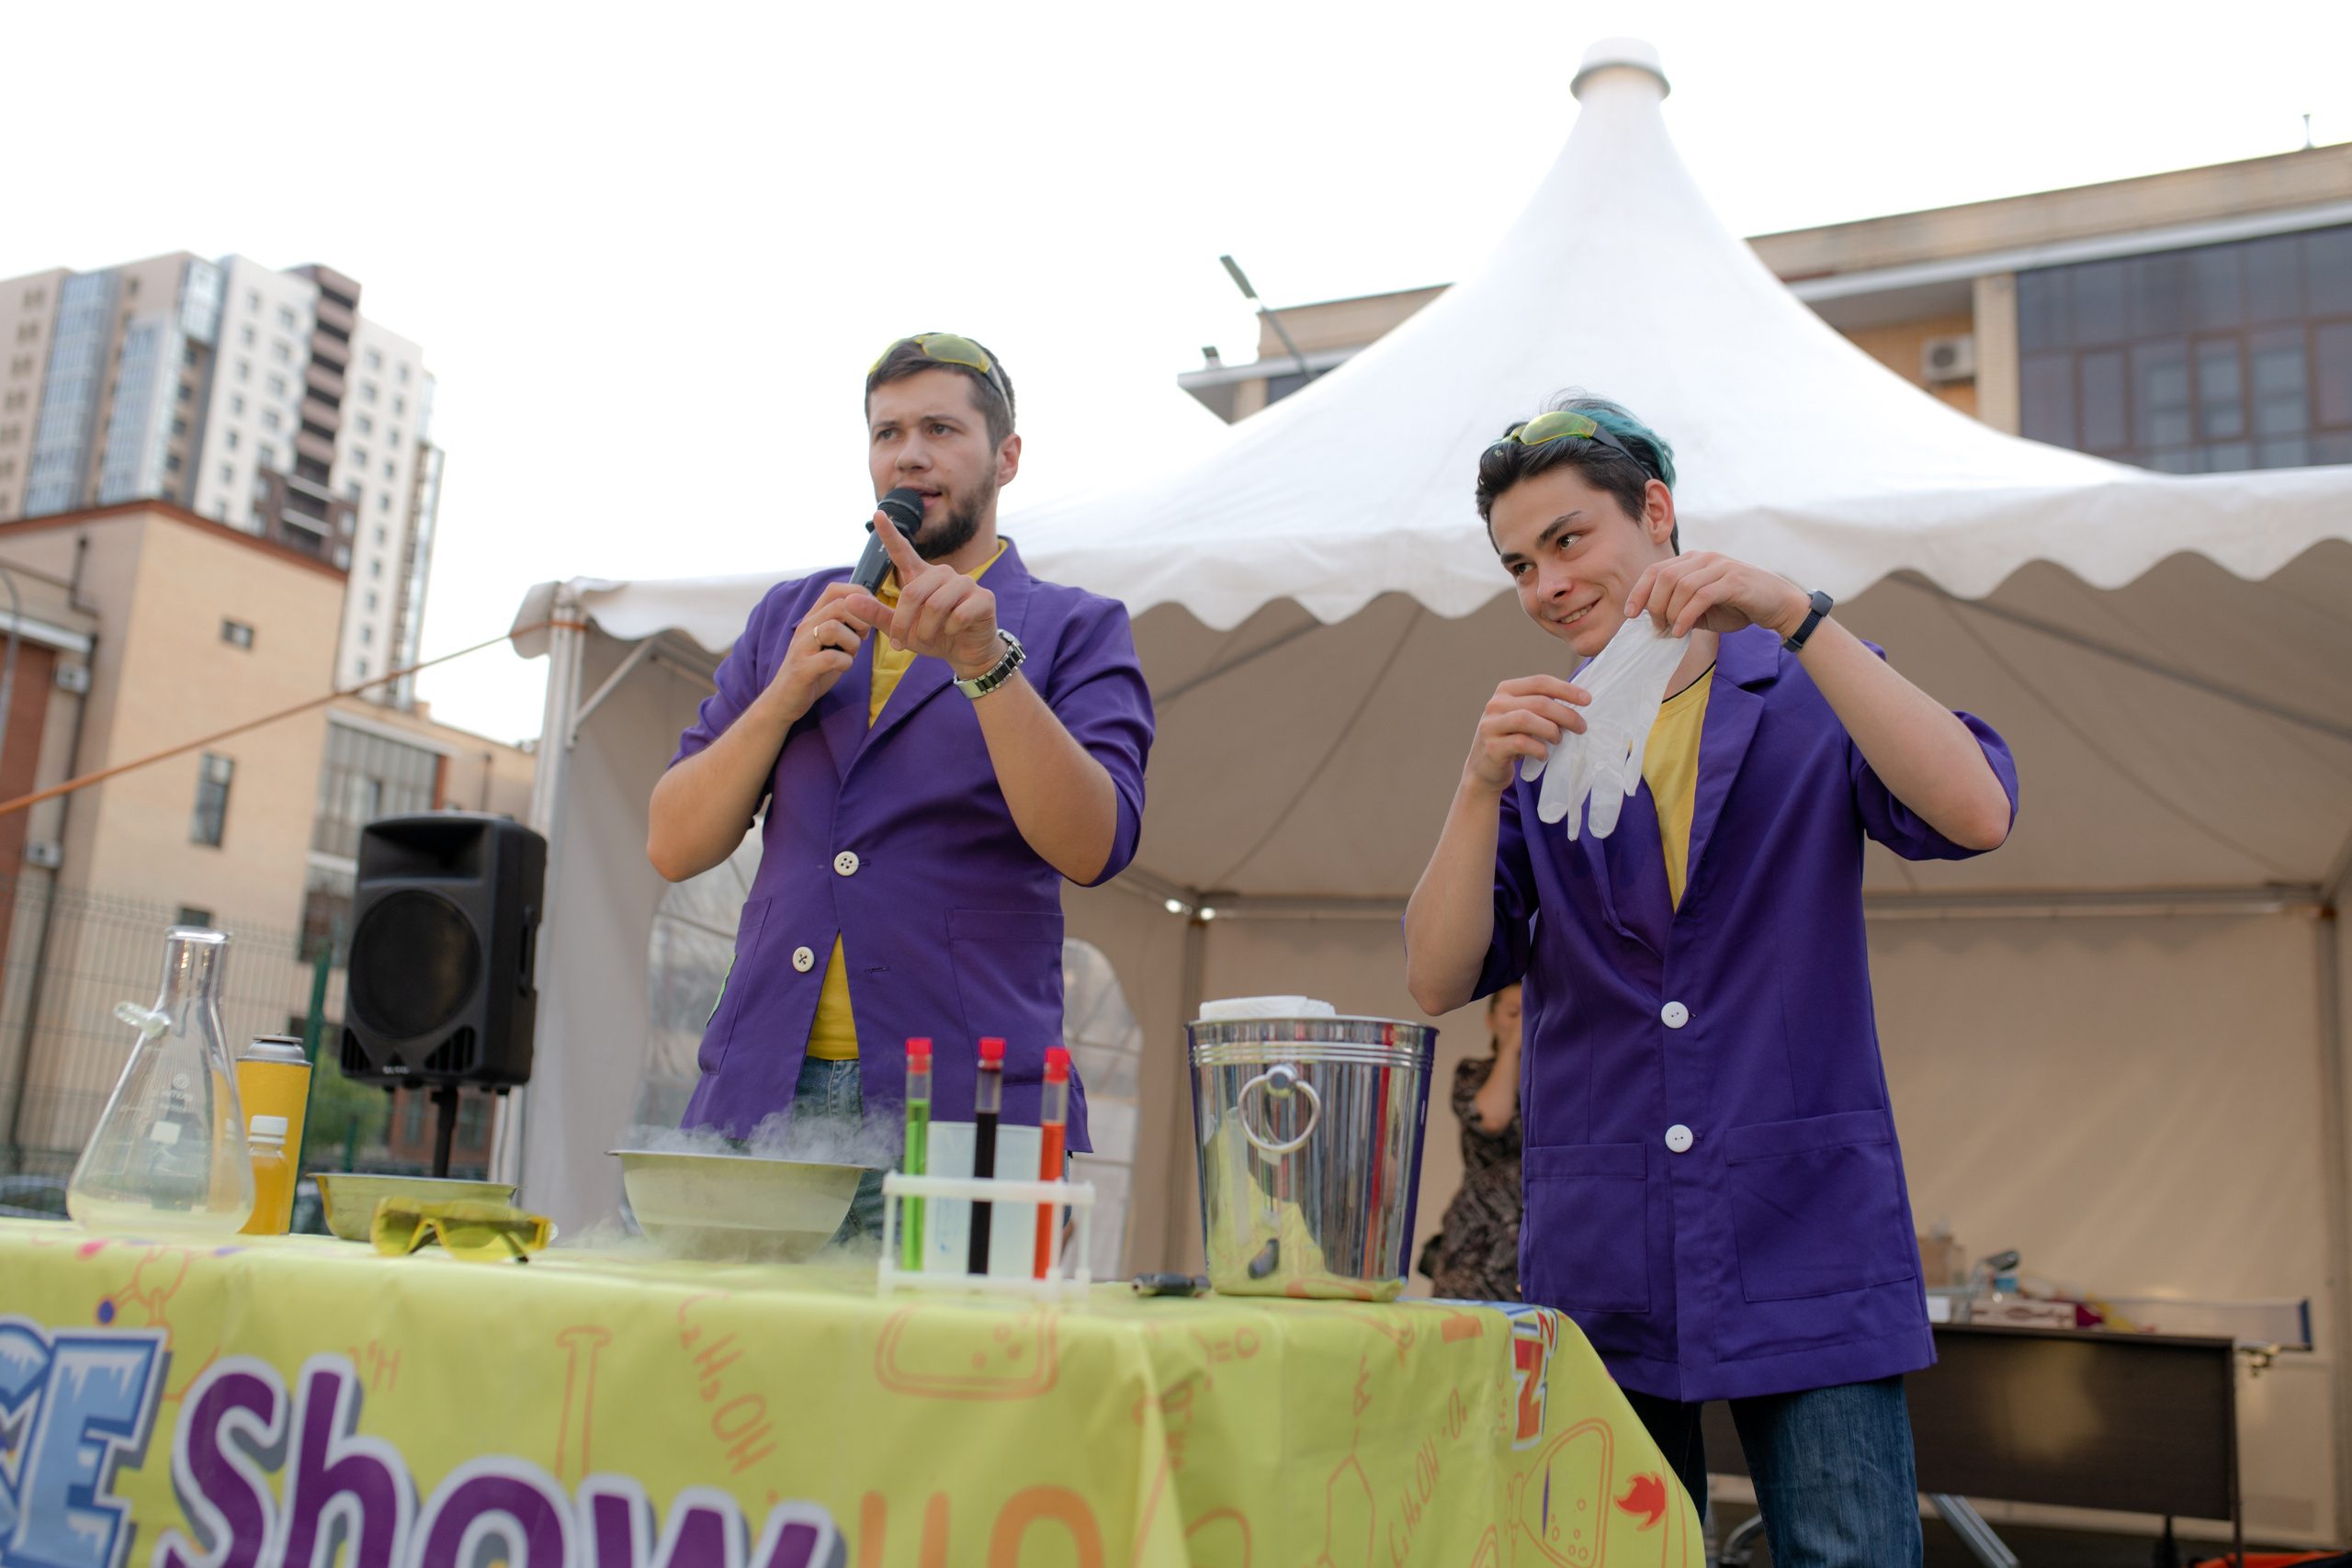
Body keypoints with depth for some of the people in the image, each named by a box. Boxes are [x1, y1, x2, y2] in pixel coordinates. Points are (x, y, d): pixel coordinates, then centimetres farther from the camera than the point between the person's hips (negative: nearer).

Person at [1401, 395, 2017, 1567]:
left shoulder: (1812, 698, 6)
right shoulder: (1537, 737, 10)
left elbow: (1976, 813, -14)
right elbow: (1437, 983, -1)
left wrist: (1794, 615, -20)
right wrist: (1483, 786, -16)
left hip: (1807, 1245, -2)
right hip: (1599, 1272, 2)